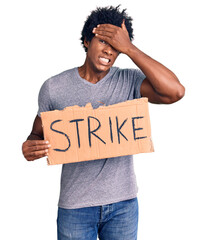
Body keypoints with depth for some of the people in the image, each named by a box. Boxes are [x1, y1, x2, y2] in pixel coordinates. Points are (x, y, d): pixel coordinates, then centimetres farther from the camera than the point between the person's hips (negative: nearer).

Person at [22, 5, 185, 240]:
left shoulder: (129, 81, -5)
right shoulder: (54, 87, -3)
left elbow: (175, 91, -22)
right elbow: (38, 134, 8)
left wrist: (129, 48, -20)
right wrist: (31, 148, -17)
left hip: (123, 203, 0)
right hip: (75, 206, 0)